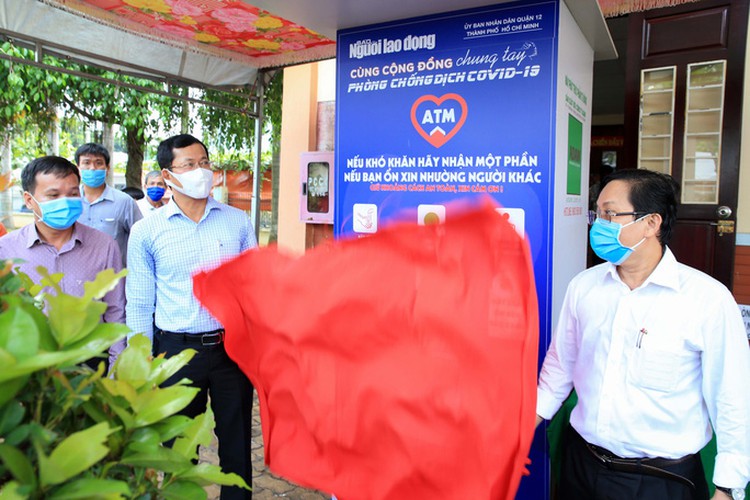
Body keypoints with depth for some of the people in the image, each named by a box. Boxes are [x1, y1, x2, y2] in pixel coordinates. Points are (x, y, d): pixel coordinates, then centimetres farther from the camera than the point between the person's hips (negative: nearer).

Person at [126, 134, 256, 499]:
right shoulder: (146, 232, -3)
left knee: (237, 439, 15)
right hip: (177, 349, -1)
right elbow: (139, 305, 1)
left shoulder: (238, 221, 1)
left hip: (234, 346, 1)